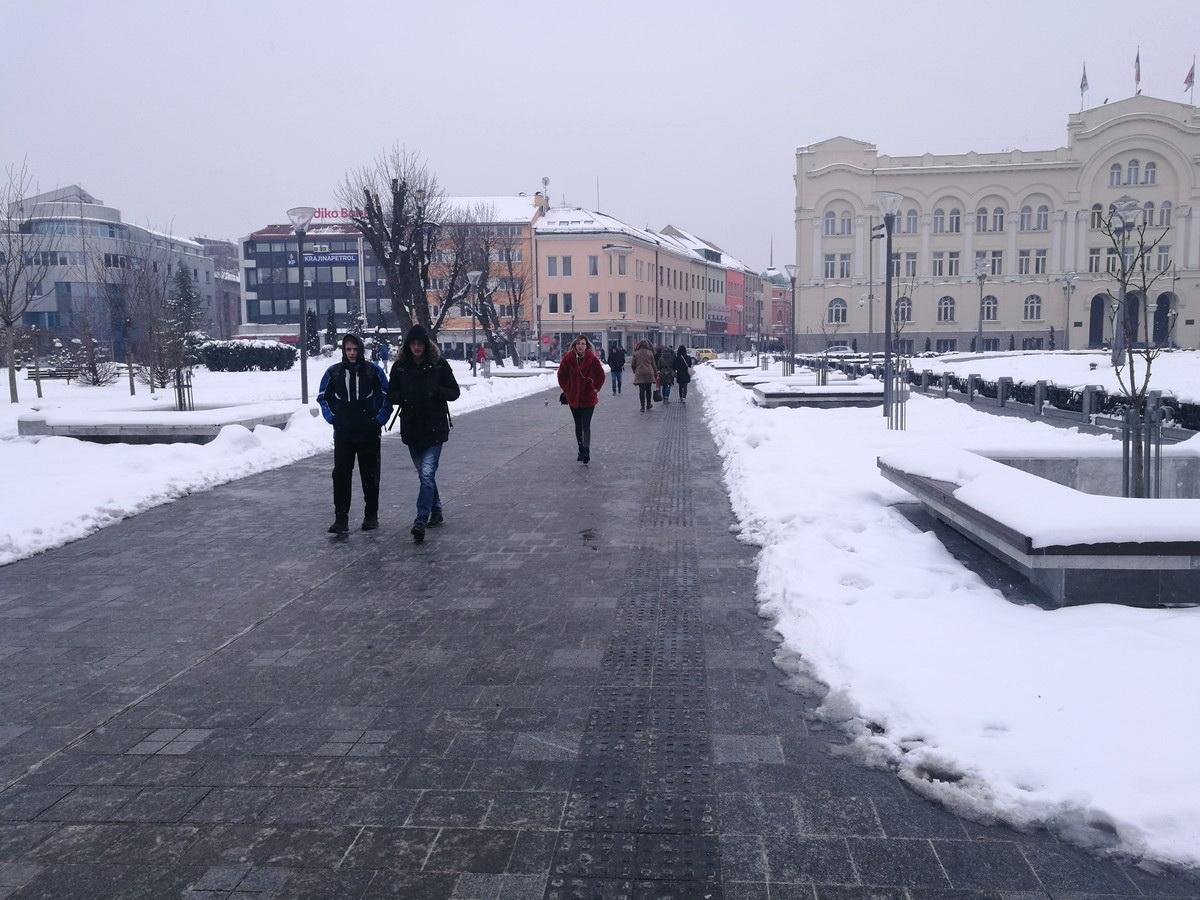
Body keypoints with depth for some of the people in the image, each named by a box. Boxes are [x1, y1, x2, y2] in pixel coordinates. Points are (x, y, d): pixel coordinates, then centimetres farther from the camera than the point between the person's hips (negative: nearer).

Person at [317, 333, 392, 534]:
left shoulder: (374, 371, -2)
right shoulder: (333, 372, 3)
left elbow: (387, 396, 6)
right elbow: (323, 397, 15)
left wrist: (379, 419, -3)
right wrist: (332, 418, 3)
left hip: (369, 434, -1)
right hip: (342, 435, 1)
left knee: (370, 476, 8)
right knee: (341, 474, -6)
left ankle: (371, 516, 21)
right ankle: (341, 518, -3)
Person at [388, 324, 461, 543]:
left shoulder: (439, 364, -3)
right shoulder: (400, 366, 5)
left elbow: (454, 392, 2)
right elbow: (392, 394, 10)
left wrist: (436, 392, -17)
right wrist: (404, 397, -12)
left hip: (435, 428, -4)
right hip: (411, 428, 4)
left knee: (427, 473, -15)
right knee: (424, 474, 15)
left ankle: (421, 521, -18)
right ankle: (436, 513, 31)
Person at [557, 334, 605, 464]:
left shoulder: (592, 359, -9)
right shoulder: (568, 358, -4)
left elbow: (601, 375, 3)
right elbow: (561, 375, 8)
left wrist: (595, 389, -1)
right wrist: (566, 389, 5)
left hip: (588, 397, -3)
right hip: (573, 397, 3)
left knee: (586, 426, -10)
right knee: (578, 425, 14)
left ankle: (586, 452, -13)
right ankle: (581, 450, 26)